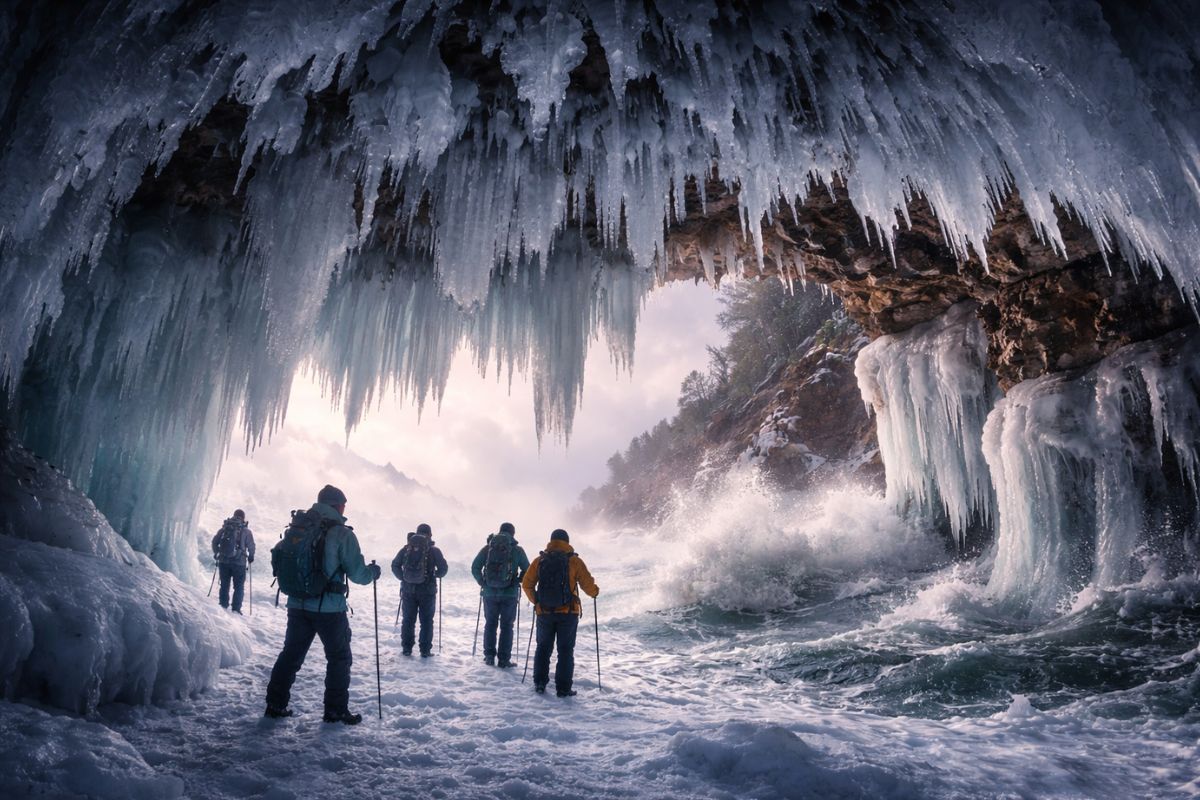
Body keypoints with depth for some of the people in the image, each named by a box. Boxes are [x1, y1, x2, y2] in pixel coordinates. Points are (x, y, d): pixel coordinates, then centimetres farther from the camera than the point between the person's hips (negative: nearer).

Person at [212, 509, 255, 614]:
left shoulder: (224, 528, 6)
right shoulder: (246, 530, -4)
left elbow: (214, 541, 9)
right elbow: (251, 546, -4)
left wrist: (216, 553, 25)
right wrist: (251, 557, 14)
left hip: (223, 561, 3)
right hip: (239, 562, -3)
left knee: (224, 585, 16)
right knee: (239, 586, 5)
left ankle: (223, 606, 18)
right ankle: (236, 609, -1)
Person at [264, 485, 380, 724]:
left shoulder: (295, 528, 4)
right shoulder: (341, 533, -13)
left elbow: (277, 559, 11)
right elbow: (357, 573, -13)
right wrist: (373, 571, 7)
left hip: (297, 605, 5)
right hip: (330, 609, -5)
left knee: (291, 654, 19)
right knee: (339, 658, 10)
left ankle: (276, 704, 24)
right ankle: (336, 710, 14)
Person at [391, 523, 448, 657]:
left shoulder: (406, 548, 4)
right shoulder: (433, 550, -5)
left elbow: (395, 565, 2)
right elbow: (443, 568, -7)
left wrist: (403, 578, 11)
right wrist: (436, 574, 13)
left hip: (408, 589, 3)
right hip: (427, 590, -2)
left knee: (408, 619, 14)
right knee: (426, 621, 6)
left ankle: (406, 648, 18)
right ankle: (425, 650, 6)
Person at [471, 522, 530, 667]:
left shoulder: (487, 548, 2)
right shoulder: (517, 550, -3)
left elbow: (475, 567, 1)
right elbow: (527, 570, 2)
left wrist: (482, 582, 12)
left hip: (489, 593, 2)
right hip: (509, 594, -2)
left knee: (490, 624, 15)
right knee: (506, 626, 7)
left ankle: (489, 656, 18)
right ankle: (504, 659, 7)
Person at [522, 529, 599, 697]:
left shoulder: (539, 560, 1)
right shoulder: (574, 561, -6)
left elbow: (527, 584, 3)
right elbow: (588, 585, -6)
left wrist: (535, 601, 20)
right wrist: (595, 591, 16)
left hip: (544, 612, 2)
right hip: (568, 613, -2)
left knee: (543, 648, 18)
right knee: (565, 651, 7)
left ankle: (539, 683, 18)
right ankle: (563, 688, 7)